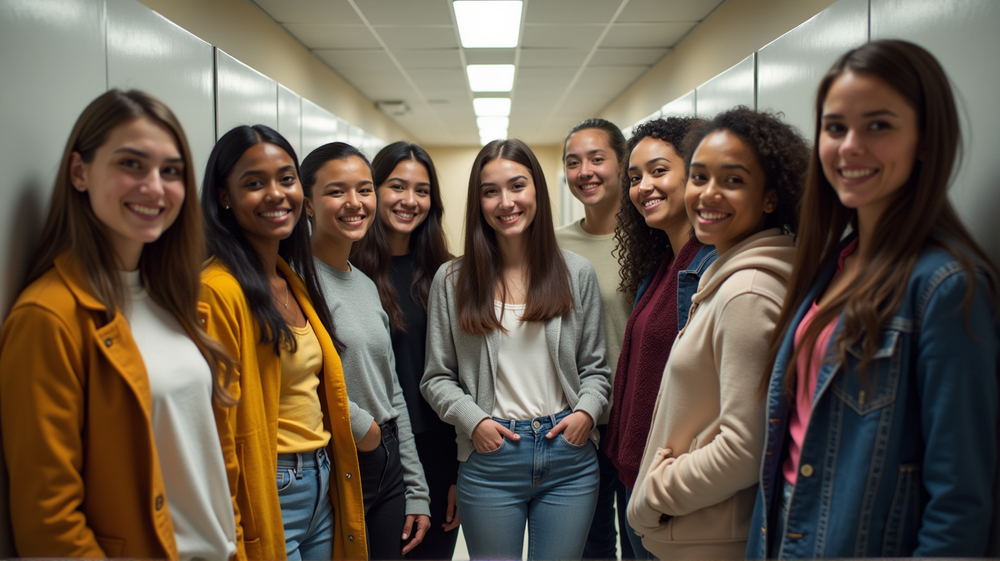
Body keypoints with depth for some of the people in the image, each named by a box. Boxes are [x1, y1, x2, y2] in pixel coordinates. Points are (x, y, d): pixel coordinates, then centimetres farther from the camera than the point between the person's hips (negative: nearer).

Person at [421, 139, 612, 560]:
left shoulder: (577, 273, 4)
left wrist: (587, 411, -8)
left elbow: (594, 366, 9)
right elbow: (437, 377, 4)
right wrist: (472, 420, -11)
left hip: (569, 455, 1)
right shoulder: (451, 280, 0)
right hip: (489, 459, -1)